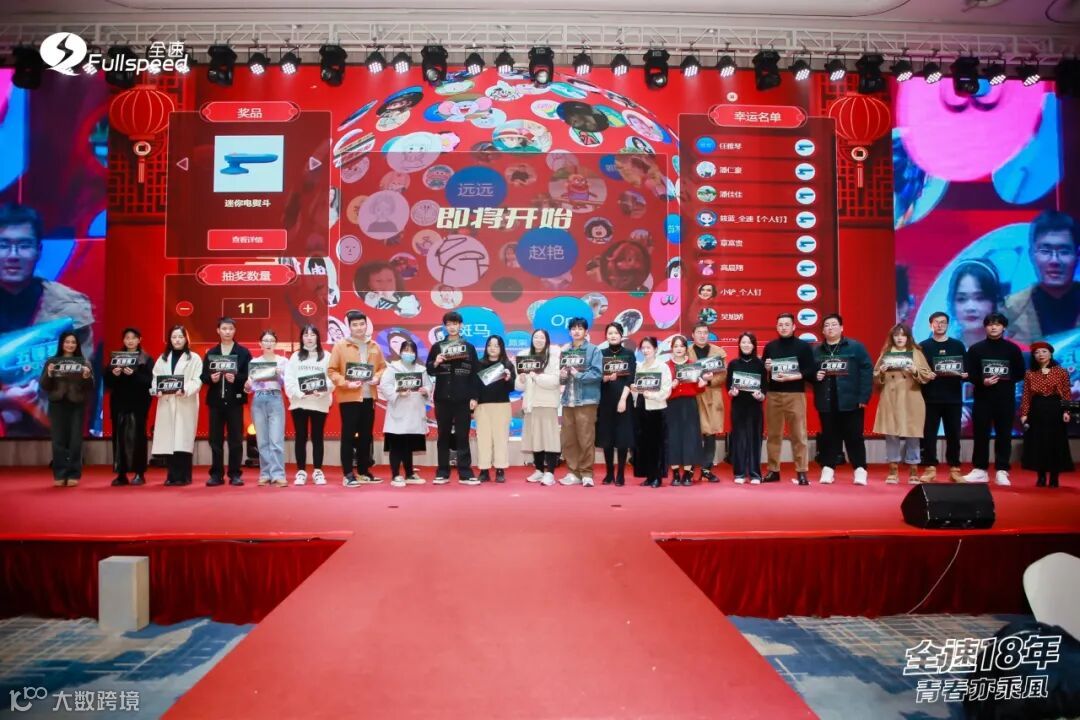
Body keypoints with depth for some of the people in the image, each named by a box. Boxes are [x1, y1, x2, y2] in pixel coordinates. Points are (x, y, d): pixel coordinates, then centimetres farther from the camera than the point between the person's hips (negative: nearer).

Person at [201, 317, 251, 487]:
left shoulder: (243, 352, 4)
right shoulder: (211, 353, 11)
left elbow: (249, 376, -3)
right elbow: (203, 377, 6)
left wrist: (236, 378, -20)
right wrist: (211, 378, -15)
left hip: (235, 401, -2)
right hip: (215, 401, 2)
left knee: (235, 439, 1)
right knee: (215, 439, 5)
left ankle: (235, 474, 8)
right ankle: (216, 474, 12)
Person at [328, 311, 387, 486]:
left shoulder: (374, 347, 10)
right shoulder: (340, 346, -2)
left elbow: (382, 367, 16)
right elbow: (331, 370, -4)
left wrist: (377, 377, -4)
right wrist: (345, 383, -17)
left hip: (369, 397, 4)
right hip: (348, 397, -4)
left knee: (366, 435, 11)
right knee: (348, 435, -2)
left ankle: (364, 472, 21)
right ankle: (347, 474, 3)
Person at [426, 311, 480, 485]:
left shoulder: (469, 347, 7)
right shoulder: (437, 346, 9)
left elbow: (474, 374, 4)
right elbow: (429, 371, 8)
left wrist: (474, 397, -3)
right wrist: (435, 363, -13)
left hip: (463, 398, -1)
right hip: (442, 398, 1)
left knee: (462, 436, 1)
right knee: (443, 436, 7)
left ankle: (465, 473, 4)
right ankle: (442, 473, 12)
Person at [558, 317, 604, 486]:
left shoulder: (594, 350, -1)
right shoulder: (565, 351, 10)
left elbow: (597, 374, -10)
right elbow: (561, 377, 13)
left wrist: (578, 374, -15)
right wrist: (562, 376, -8)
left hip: (586, 400, -4)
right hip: (568, 400, 4)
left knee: (586, 439, -2)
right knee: (567, 439, 7)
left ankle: (586, 474, 7)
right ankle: (573, 472, 18)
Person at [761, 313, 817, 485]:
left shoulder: (804, 346, 2)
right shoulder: (770, 346, 13)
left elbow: (811, 371, -4)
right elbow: (762, 371, 16)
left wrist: (793, 377, -17)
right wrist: (766, 368, -5)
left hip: (795, 394, -3)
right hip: (773, 395, 3)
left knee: (798, 435, -3)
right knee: (773, 434, 6)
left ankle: (802, 472, 2)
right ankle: (773, 471, 14)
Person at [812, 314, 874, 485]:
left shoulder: (855, 347, 1)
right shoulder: (817, 351, 11)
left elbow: (867, 370, -5)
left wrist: (864, 397, -11)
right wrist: (815, 377, -8)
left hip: (850, 401, -3)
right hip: (826, 402, 3)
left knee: (854, 436, 2)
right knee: (829, 437, 7)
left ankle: (860, 470, 10)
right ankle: (828, 468, 14)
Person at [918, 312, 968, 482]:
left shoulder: (958, 345, 10)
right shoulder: (923, 346, 5)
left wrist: (965, 375, -12)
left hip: (953, 398, 1)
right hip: (931, 398, -1)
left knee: (953, 434, 5)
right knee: (929, 434, 0)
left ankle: (954, 469, 13)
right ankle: (930, 469, 6)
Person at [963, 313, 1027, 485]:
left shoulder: (1012, 349, 6)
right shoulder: (975, 348, 5)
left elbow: (1020, 373, 7)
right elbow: (968, 373, 1)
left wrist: (1004, 379, -8)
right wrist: (982, 381, -16)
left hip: (1006, 399, 0)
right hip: (982, 398, 0)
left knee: (1004, 435, 1)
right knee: (980, 434, 3)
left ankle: (1001, 472, 7)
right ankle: (980, 470, 11)